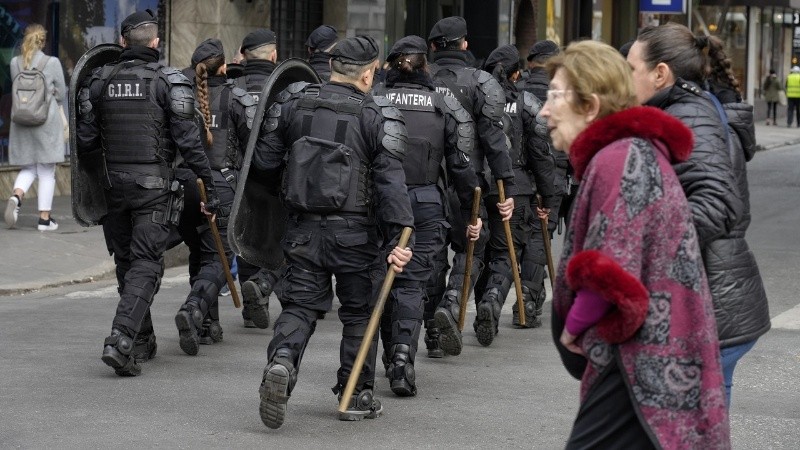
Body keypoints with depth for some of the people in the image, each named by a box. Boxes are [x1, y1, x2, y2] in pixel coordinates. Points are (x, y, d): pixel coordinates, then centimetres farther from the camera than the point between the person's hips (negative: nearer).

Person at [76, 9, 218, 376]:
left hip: (114, 184, 4)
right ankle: (121, 340, -19)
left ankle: (142, 341, 25)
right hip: (155, 185, -4)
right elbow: (187, 141, -10)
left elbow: (85, 142, 4)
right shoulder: (170, 82, -6)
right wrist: (209, 185, -5)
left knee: (126, 263, 17)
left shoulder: (99, 81, 4)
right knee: (145, 265, -3)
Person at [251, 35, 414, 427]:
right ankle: (356, 396, 17)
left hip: (303, 229, 2)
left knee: (300, 304, 8)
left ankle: (281, 360, -21)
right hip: (355, 232, -2)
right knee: (359, 312, 12)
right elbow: (391, 182, -15)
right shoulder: (377, 116, -7)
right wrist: (396, 239, -18)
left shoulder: (292, 102, 3)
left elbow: (263, 162, 5)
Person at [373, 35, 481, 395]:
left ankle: (391, 355, 27)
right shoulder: (443, 106, 3)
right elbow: (461, 165, 1)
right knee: (412, 281, 1)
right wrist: (471, 213, 8)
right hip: (426, 204, 0)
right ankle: (404, 351, -21)